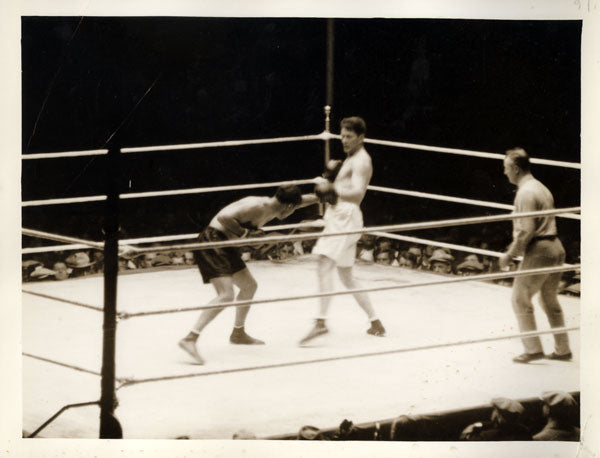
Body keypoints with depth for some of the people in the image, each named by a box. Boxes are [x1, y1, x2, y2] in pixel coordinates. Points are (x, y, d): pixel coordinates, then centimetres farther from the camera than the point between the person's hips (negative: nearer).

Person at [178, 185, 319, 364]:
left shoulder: (273, 207, 11)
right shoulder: (258, 207, -20)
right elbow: (224, 217, -30)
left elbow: (303, 200, 29)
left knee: (249, 286, 22)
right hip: (212, 242, -10)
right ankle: (189, 339, -25)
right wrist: (245, 233, -23)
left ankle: (238, 334, 40)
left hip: (226, 247, 10)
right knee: (226, 295, -21)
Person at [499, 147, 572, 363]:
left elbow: (526, 231, -20)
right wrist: (514, 248, 23)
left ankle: (533, 349, -1)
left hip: (539, 250, -9)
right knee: (550, 301, 17)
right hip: (555, 247, 9)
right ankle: (562, 350, 20)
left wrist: (510, 255, -10)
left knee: (520, 298, 0)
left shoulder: (526, 193, -15)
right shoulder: (541, 188, 15)